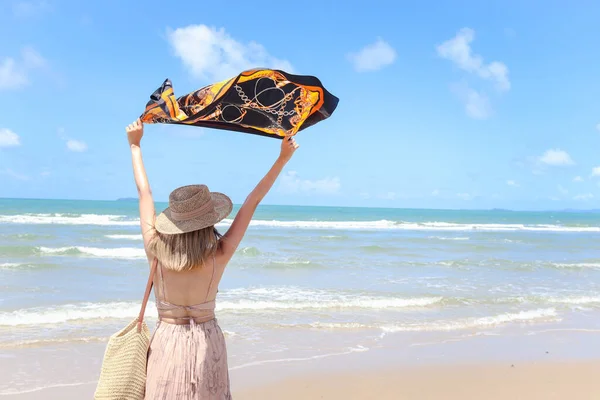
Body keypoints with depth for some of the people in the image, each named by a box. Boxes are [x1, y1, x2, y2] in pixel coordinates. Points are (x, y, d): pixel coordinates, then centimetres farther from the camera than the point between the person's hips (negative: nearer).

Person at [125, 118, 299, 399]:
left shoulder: (156, 250, -15)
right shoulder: (219, 255, -17)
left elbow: (144, 193, -3)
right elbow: (253, 201, -12)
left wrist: (135, 145, 9)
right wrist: (283, 158, -4)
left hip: (166, 342, 1)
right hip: (206, 344, 0)